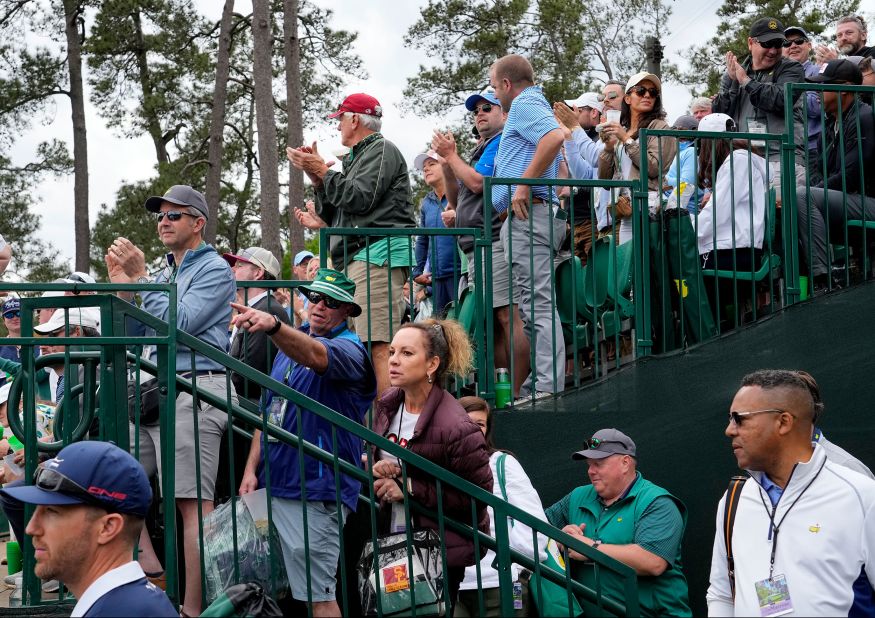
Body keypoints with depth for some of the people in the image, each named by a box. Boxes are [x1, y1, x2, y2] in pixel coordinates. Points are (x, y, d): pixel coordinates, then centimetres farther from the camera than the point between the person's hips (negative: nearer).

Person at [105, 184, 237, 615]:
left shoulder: (215, 269, -2)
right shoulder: (163, 273, 22)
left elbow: (179, 324, -14)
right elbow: (132, 333, 17)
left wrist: (140, 277, -10)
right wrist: (122, 280, 7)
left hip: (196, 392, -9)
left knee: (193, 504, -11)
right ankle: (150, 569, 4)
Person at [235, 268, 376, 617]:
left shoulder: (348, 349, -8)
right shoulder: (290, 343, 16)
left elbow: (314, 356, -33)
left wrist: (272, 326, -51)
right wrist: (251, 468, 7)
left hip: (314, 491, -8)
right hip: (273, 484, 8)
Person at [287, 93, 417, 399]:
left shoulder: (382, 150, 1)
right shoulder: (356, 158, 29)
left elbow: (359, 198, -14)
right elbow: (331, 216, 26)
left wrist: (323, 171, -3)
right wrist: (317, 177, 13)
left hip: (377, 255, -10)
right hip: (357, 260, 10)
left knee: (379, 345, -20)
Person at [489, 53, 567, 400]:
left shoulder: (524, 105, -5)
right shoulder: (533, 106, 27)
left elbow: (555, 136, -25)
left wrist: (525, 183, -23)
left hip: (528, 214, -11)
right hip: (524, 216, 11)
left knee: (538, 303, -15)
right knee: (534, 303, 11)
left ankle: (547, 387, -20)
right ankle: (540, 384, 13)